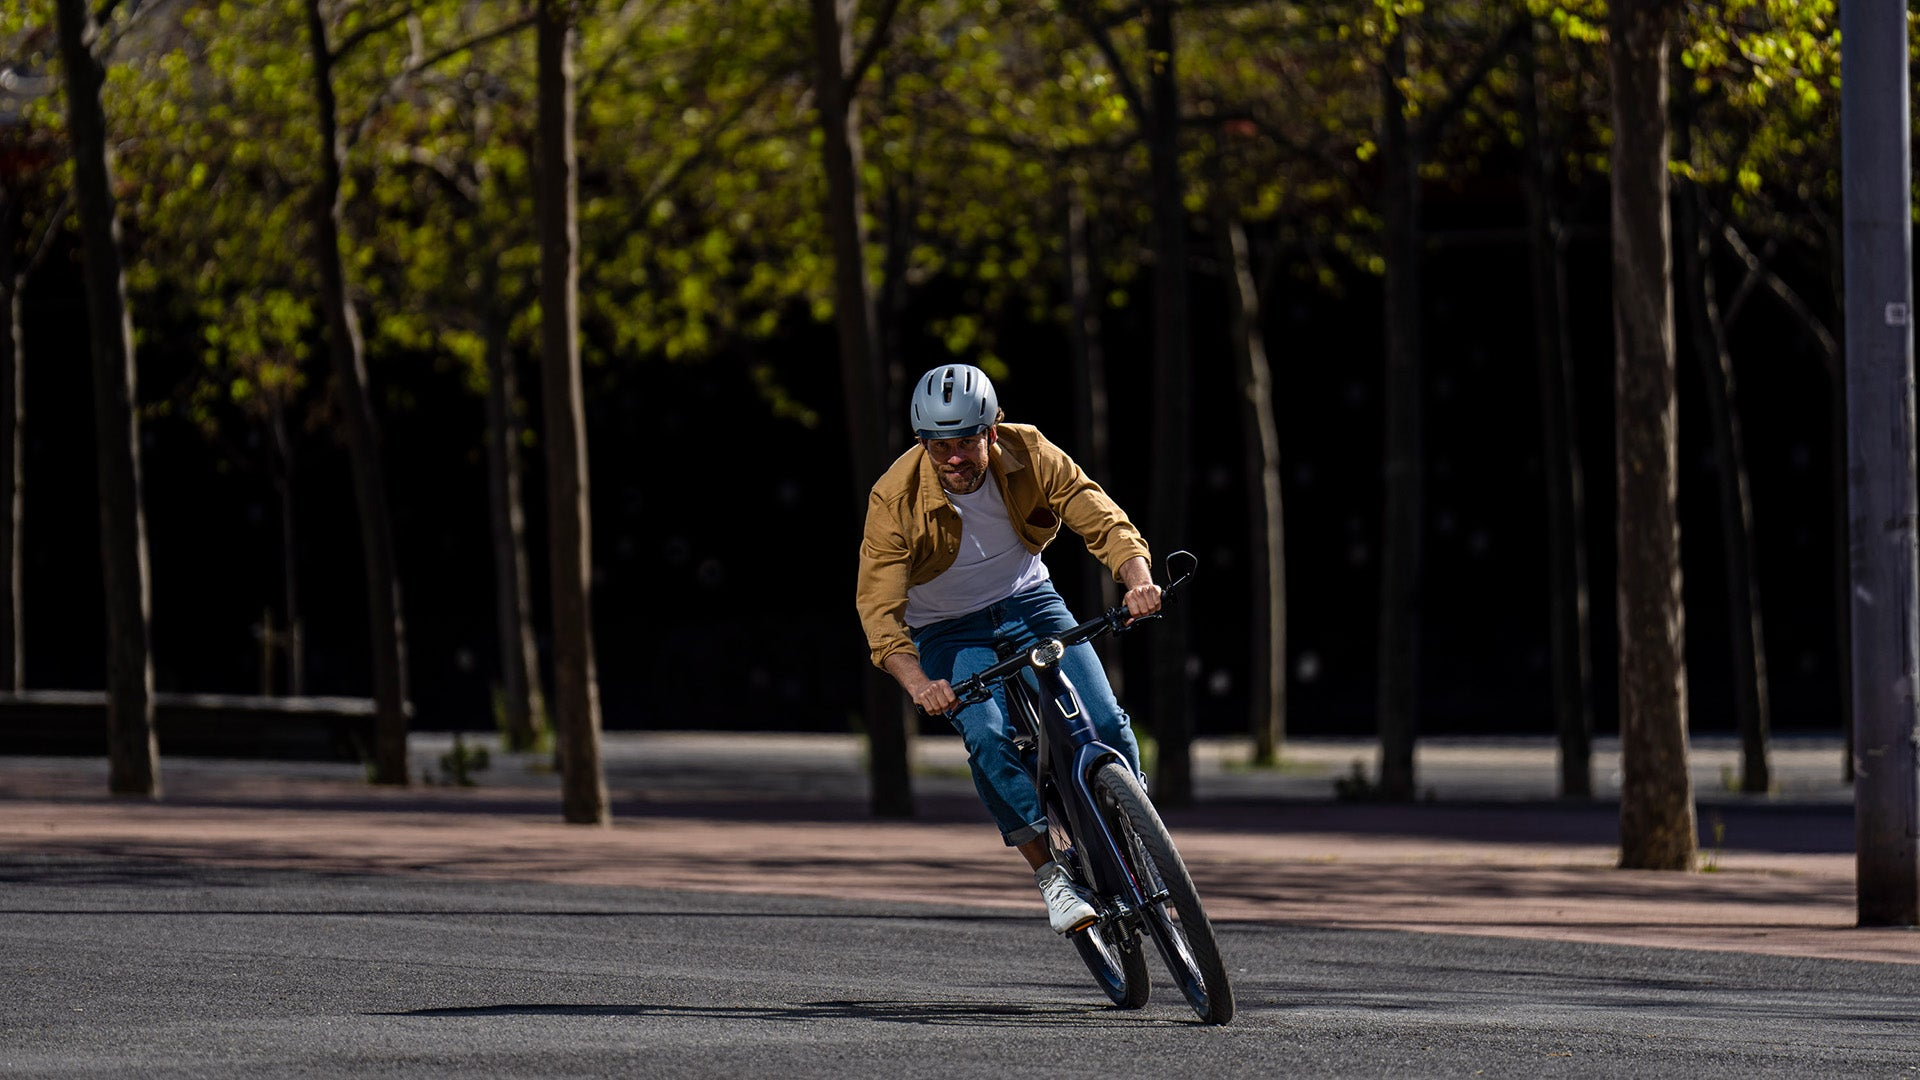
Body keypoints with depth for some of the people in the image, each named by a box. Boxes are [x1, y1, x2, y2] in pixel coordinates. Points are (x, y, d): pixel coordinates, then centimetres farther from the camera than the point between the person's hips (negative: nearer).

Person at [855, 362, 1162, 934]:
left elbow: (1103, 520, -21)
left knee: (1106, 722, -16)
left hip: (1028, 603, 2)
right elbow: (879, 606, -28)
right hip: (948, 630, -2)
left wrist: (1139, 580, -43)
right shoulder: (896, 499, -26)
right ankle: (1049, 876, -19)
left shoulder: (1030, 455, -21)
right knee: (988, 739, -28)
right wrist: (918, 684, -46)